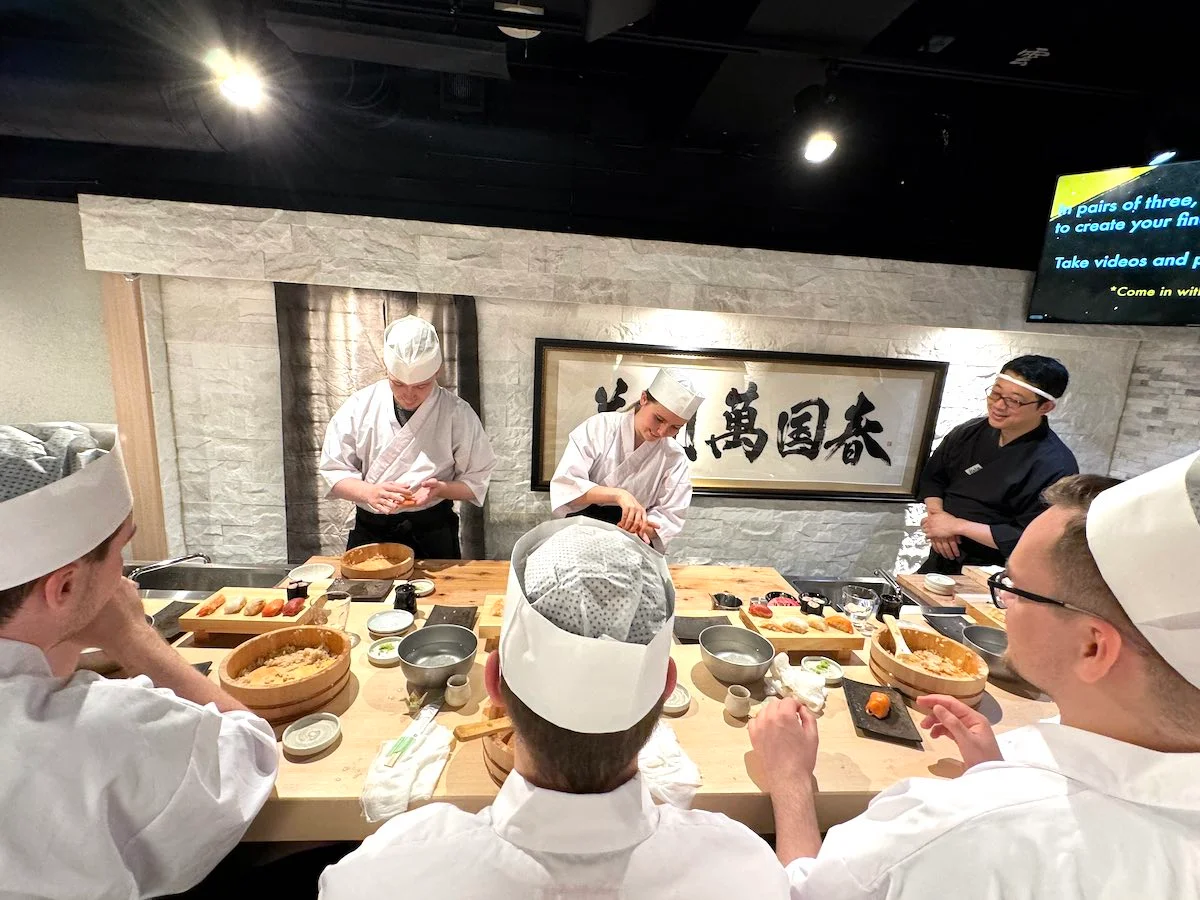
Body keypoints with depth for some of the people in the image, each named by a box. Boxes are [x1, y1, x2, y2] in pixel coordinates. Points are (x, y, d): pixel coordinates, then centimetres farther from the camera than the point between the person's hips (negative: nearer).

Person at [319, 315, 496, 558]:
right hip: (369, 534, 2)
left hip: (433, 537, -2)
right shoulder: (359, 406, -5)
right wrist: (368, 492, -21)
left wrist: (440, 489, -25)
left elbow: (476, 482, -6)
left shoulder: (458, 413, -10)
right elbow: (334, 470, -1)